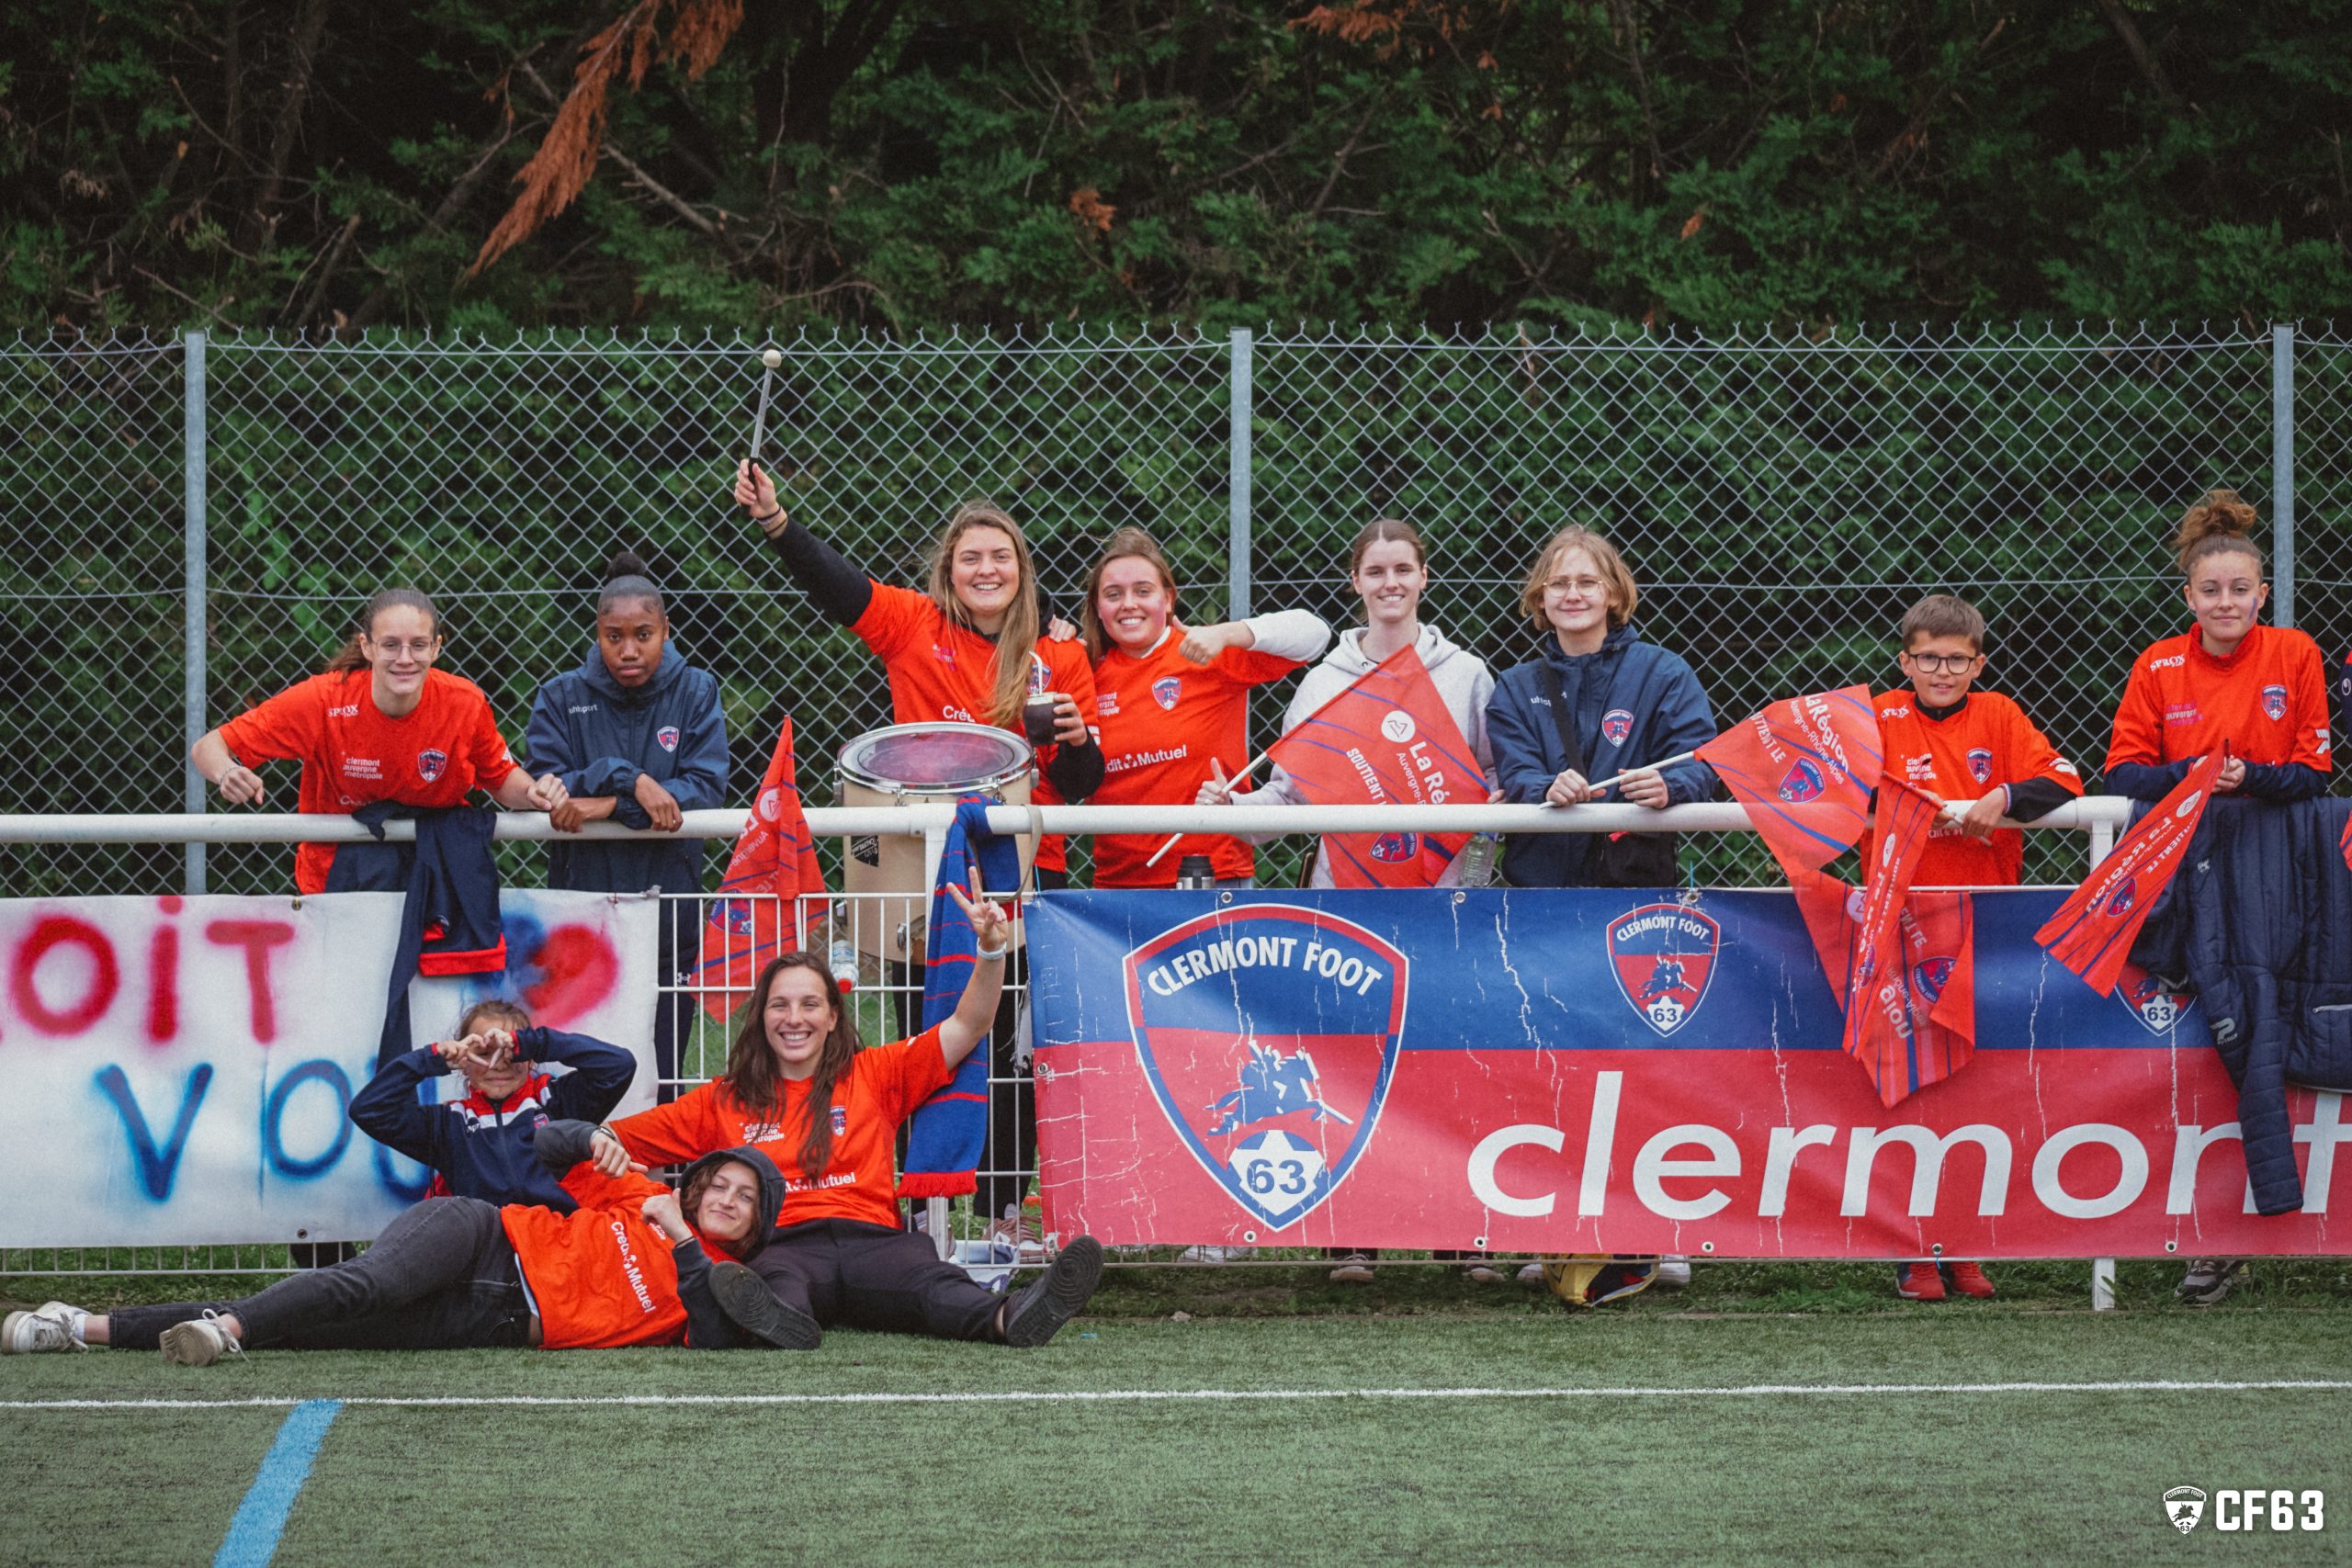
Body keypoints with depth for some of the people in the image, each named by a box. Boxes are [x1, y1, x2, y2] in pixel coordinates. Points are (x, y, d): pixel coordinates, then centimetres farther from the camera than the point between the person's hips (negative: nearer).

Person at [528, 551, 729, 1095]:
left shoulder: (694, 693, 4)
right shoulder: (561, 698, 4)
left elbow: (707, 788, -8)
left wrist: (609, 805, -16)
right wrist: (628, 781, -18)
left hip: (668, 913, 0)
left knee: (660, 1076, 1)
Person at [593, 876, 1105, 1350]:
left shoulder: (873, 1076, 25)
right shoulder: (723, 1102, 23)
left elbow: (967, 1028, 21)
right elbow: (625, 1136, 22)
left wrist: (991, 951, 5)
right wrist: (602, 1142, -3)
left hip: (871, 1239, 1)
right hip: (782, 1245, -1)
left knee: (928, 1277, -35)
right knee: (778, 1279, -41)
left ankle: (1009, 1320, -66)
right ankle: (785, 1324, -76)